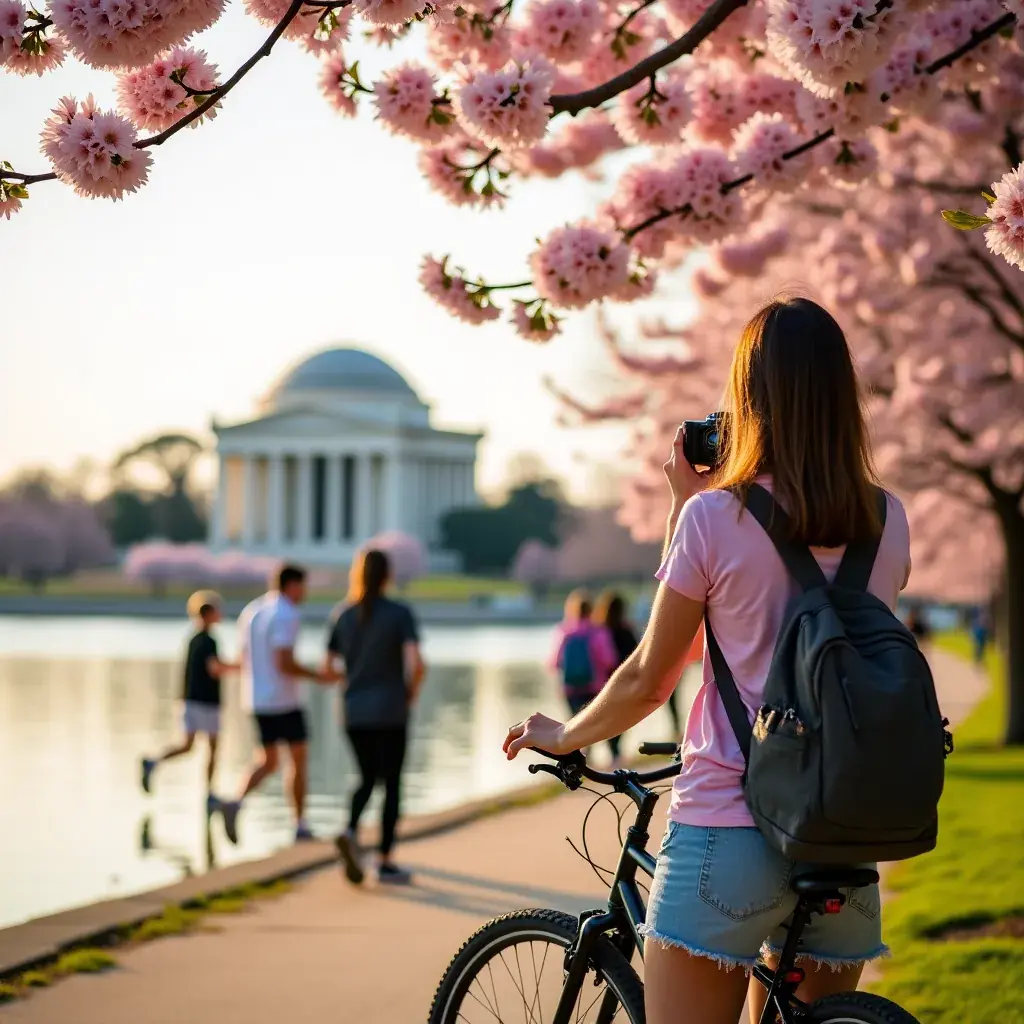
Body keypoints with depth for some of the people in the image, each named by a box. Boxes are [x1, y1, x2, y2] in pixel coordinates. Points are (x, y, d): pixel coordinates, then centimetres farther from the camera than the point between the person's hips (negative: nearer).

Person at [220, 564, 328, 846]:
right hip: (284, 701, -7)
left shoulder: (250, 611, 10)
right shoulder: (286, 616, -15)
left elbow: (244, 660, 13)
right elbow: (284, 663, -22)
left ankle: (236, 803, -11)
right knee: (298, 760, 6)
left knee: (268, 761, 13)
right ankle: (300, 825, 10)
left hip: (256, 699, 7)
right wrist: (318, 677, -12)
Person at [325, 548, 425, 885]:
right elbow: (416, 664, -19)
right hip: (391, 714, -3)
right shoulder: (400, 614, -8)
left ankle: (351, 831, -10)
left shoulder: (343, 615, 3)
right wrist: (412, 692, 0)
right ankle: (386, 862, 9)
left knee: (367, 779, 18)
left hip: (354, 714, 3)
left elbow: (328, 669, 5)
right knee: (392, 784, 9)